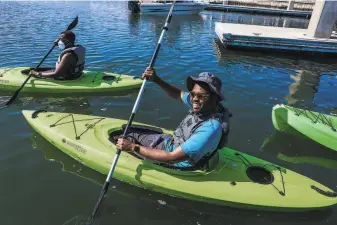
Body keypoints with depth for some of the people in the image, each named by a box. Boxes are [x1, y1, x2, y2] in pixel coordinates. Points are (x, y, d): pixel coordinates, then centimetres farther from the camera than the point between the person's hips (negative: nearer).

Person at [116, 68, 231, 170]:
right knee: (131, 136, 15)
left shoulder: (210, 129, -38)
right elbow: (178, 94, 3)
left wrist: (133, 147, -31)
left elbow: (172, 157, -36)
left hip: (178, 164, -7)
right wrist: (156, 80, -15)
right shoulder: (204, 106, -15)